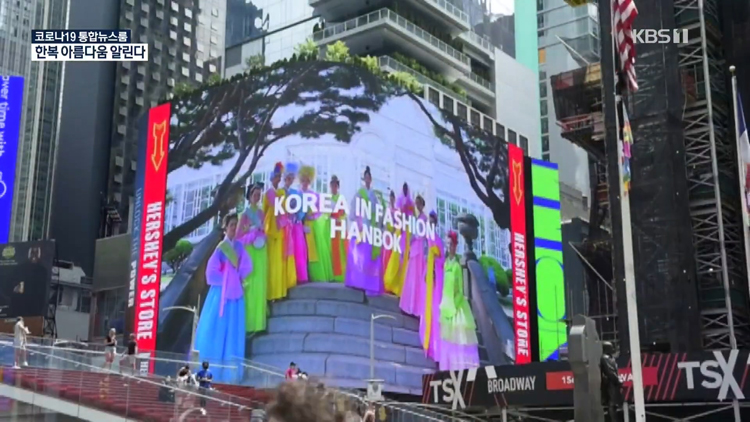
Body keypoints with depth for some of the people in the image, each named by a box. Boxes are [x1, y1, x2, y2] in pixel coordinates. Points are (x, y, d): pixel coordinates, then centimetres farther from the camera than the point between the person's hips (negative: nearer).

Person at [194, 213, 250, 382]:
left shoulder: (239, 246, 6)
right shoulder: (221, 247, -10)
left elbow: (247, 266, 12)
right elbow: (211, 271, -11)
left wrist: (239, 278, -2)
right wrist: (225, 280, -6)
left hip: (235, 293, 5)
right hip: (221, 293, -5)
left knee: (233, 331, 7)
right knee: (216, 328, -1)